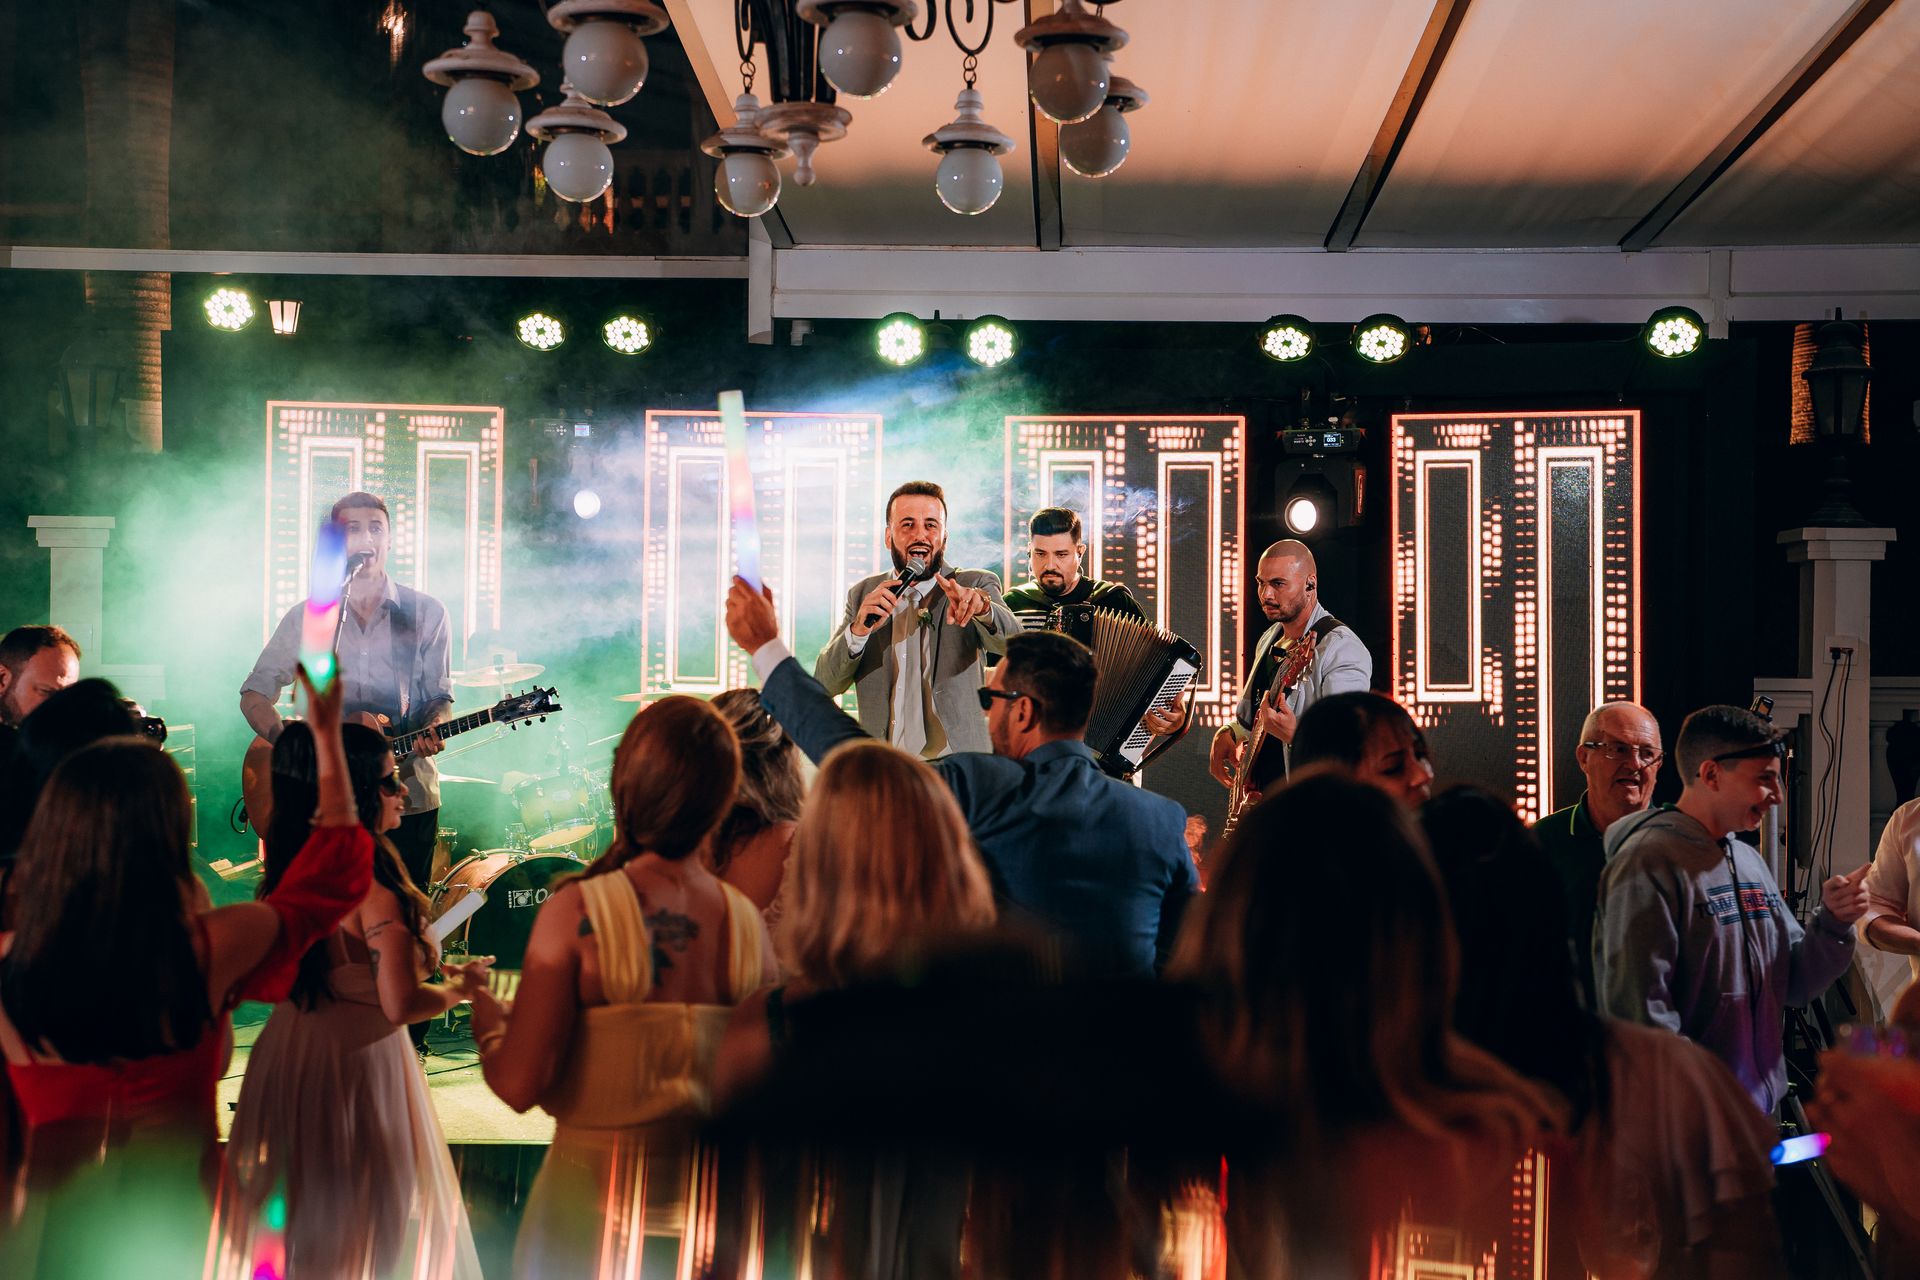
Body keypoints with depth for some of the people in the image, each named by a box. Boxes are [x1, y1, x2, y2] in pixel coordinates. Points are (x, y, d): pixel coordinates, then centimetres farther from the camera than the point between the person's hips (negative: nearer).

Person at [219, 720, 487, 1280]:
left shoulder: (290, 866, 1)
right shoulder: (374, 880, -23)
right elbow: (400, 1004, -25)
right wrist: (459, 988, -7)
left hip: (288, 1053, 8)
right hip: (357, 1064, -8)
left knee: (297, 1209, 22)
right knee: (362, 1220, 7)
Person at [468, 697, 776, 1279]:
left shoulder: (576, 913, -16)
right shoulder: (747, 922, -7)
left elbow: (518, 1084, -16)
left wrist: (487, 1022, 4)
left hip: (593, 1205, -3)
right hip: (713, 1209, 3)